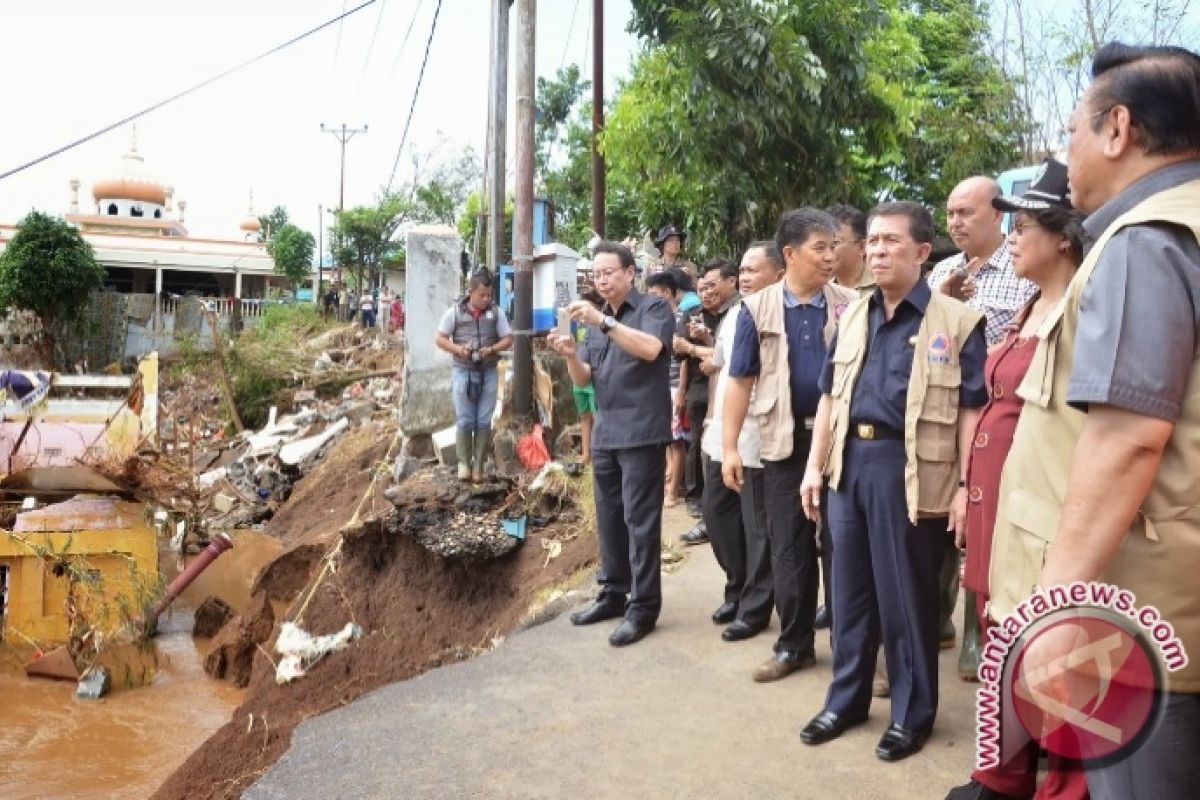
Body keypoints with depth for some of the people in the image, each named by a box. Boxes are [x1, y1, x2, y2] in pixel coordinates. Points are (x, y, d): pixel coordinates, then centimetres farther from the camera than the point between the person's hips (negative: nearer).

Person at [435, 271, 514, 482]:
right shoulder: (455, 311, -2)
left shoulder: (496, 312, 1)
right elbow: (440, 338, 2)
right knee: (464, 420, 0)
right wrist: (458, 349, -15)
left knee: (484, 421, 4)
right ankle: (464, 463, 11)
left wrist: (492, 349, -15)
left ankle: (479, 465, 12)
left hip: (488, 372, 1)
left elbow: (508, 339, 4)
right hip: (463, 372, -1)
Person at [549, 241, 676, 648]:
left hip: (641, 432, -7)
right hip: (604, 433, 7)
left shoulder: (654, 307, -3)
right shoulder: (597, 320, 17)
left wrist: (603, 321, -27)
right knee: (609, 518, 13)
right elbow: (583, 379, 13)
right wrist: (570, 354, -7)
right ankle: (613, 593, 24)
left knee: (640, 521, -4)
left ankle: (643, 607, 4)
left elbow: (650, 349, -23)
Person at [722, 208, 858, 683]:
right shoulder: (758, 309, 0)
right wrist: (730, 447, -5)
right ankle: (794, 644, 22)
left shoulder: (851, 306, 0)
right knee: (789, 545, 9)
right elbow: (740, 380, 0)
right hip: (786, 439, 1)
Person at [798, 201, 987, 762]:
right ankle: (846, 699, 30)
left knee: (907, 595, 6)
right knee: (850, 588, 14)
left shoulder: (956, 322, -6)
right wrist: (815, 465, 9)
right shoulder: (852, 317, 11)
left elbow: (972, 410, -8)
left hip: (911, 468, -5)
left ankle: (912, 713, 24)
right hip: (850, 461, 6)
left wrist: (967, 486, -12)